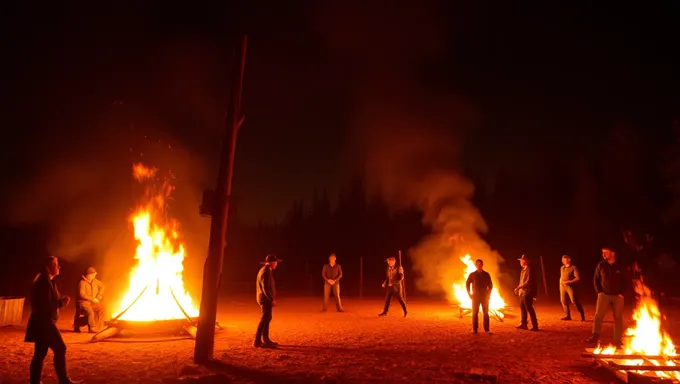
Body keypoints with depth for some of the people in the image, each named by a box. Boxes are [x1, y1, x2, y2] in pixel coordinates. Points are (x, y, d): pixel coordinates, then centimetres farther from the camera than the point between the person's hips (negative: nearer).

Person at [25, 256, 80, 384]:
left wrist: (61, 301, 3)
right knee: (60, 349, -4)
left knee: (40, 354, 12)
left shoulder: (46, 281, 15)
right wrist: (61, 303, -11)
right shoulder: (44, 282, -17)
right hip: (43, 323, -10)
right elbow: (45, 305, -23)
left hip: (43, 323, 10)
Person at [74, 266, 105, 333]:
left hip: (92, 302, 7)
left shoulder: (95, 281, 5)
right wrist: (92, 299, -18)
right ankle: (92, 328, -16)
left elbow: (102, 286, 20)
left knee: (101, 309, -15)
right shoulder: (82, 282, -15)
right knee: (90, 312, -31)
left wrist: (99, 296, 7)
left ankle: (96, 327, -6)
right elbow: (82, 294, -22)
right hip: (83, 303, -7)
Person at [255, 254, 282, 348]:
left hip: (266, 299, 10)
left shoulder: (266, 271, 14)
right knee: (264, 319, -7)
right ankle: (257, 341, -4)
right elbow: (265, 288, -24)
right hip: (265, 299, -10)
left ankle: (265, 339, 26)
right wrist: (272, 299, -21)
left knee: (267, 318, 16)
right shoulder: (265, 272, -19)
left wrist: (272, 299, 17)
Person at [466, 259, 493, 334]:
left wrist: (488, 294, 0)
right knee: (475, 313, 0)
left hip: (485, 296, 1)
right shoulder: (472, 274, 1)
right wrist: (470, 294, -2)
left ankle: (486, 329, 5)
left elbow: (490, 285, 10)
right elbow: (467, 284, 5)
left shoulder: (486, 274, 4)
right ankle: (474, 329, 5)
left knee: (486, 313, 0)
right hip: (475, 296, -1)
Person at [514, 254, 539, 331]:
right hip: (523, 292, 10)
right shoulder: (523, 269, 13)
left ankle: (535, 326, 2)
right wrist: (518, 288, 13)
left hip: (528, 292, -10)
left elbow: (528, 282, -22)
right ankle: (524, 324, 23)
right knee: (522, 307, 14)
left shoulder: (529, 269, -17)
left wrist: (519, 287, -19)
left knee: (529, 308, -5)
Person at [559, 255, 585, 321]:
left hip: (570, 287, -6)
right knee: (563, 301, 5)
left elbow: (578, 278, -12)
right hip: (563, 286, 6)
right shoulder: (562, 268, 12)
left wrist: (569, 281, -17)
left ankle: (582, 316, 8)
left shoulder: (573, 268, -8)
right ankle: (567, 316, 13)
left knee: (575, 301, -6)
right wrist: (560, 286, 14)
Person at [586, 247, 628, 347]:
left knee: (618, 318, 5)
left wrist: (621, 293, -5)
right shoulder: (601, 265, 2)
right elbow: (596, 279, 9)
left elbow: (625, 280, 5)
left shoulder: (620, 266, -1)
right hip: (604, 295, 0)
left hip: (617, 296, 0)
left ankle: (617, 341, 13)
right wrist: (599, 291, -1)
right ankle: (595, 336, -10)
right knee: (598, 315, -11)